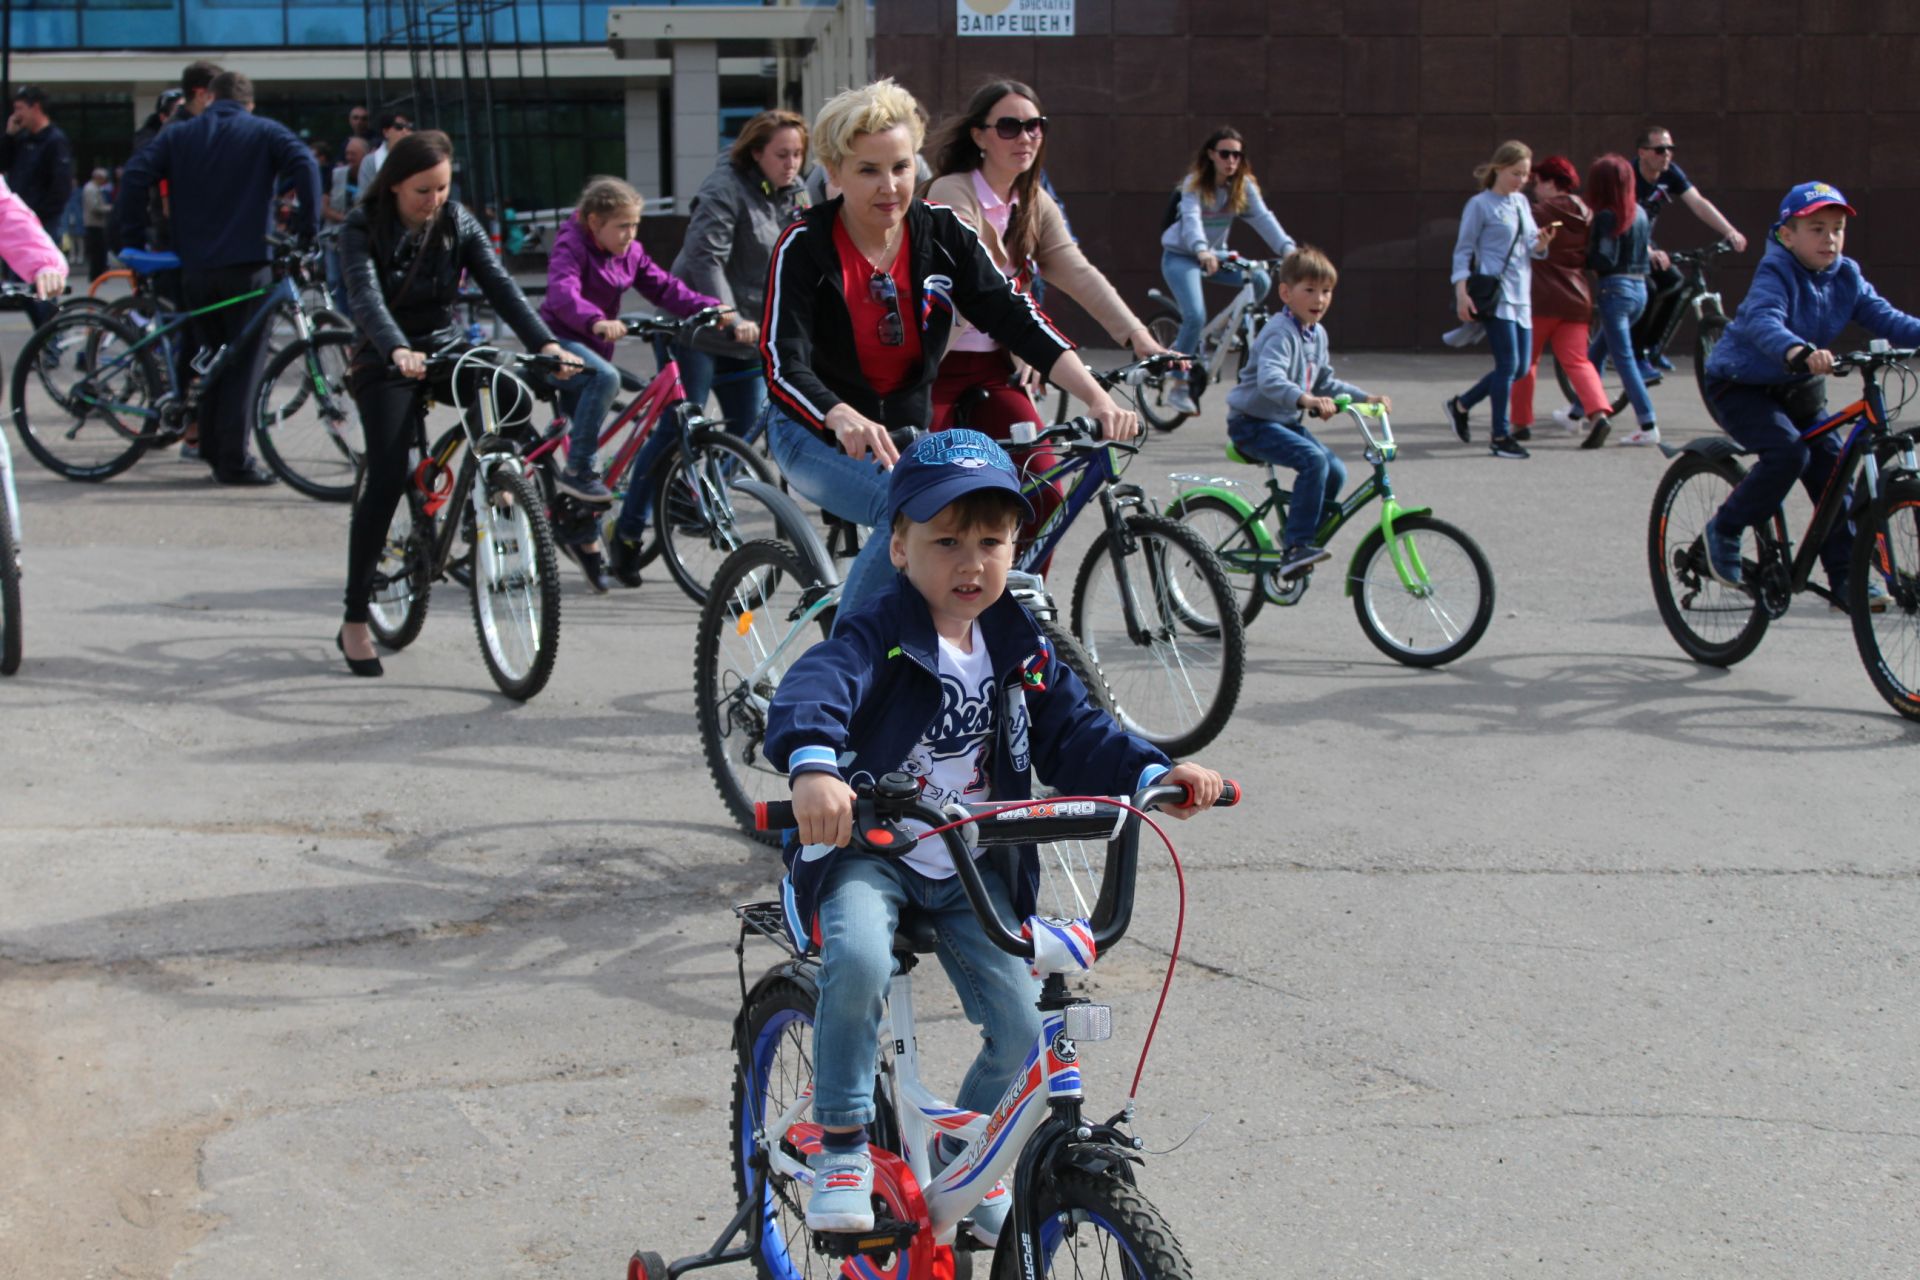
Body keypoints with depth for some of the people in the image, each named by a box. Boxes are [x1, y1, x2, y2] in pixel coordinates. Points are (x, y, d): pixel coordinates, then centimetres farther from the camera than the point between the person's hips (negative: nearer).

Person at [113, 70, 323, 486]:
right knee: (244, 363, -1)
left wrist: (133, 242, 6)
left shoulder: (177, 135, 12)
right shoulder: (265, 132, 5)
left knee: (213, 356, 18)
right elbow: (305, 167, -12)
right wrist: (306, 230, -9)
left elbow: (135, 177, 0)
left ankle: (212, 448, 21)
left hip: (194, 267, 3)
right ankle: (233, 460, -5)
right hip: (247, 264, -3)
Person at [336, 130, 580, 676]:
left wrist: (545, 343, -31)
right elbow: (366, 297, -29)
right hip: (385, 363, -4)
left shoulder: (458, 225, -2)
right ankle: (354, 623, -12)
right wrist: (398, 351, -49)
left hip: (444, 349, 4)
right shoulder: (363, 228, -13)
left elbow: (500, 286, -14)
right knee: (388, 477, -19)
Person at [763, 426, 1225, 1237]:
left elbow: (1075, 734, 6)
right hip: (864, 847, -5)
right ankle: (841, 1142, -15)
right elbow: (815, 687, -35)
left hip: (973, 868, 5)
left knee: (1019, 1028, -7)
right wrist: (813, 766, -57)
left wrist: (1154, 774, -13)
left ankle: (962, 1154, 24)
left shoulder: (1020, 648, 4)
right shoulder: (878, 636, -15)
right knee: (858, 959, -35)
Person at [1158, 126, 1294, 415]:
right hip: (1181, 256, -5)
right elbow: (1191, 218, -35)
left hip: (1215, 255, 5)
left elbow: (1263, 217, -18)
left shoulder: (1243, 185, -6)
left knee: (1260, 280, -20)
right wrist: (1201, 250, -56)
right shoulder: (1195, 184, -18)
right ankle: (1177, 385, -11)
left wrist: (1287, 248, -36)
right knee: (1196, 318, -24)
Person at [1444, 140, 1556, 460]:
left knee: (1519, 368, 7)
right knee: (1508, 364, -10)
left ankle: (1460, 405, 24)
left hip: (1521, 296, 7)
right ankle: (1500, 437, 0)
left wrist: (1541, 243, -6)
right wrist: (1462, 292, -15)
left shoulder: (1522, 203, 16)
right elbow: (1463, 250, -4)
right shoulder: (1480, 205, -4)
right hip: (1495, 295, -7)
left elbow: (1531, 248, 18)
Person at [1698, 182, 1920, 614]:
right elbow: (1763, 320, -41)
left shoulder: (1845, 276, -2)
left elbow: (1884, 317, -8)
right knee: (1788, 452, -27)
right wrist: (1799, 352, -60)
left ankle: (1847, 578, 4)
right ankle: (1723, 530, -7)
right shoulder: (1776, 272, -22)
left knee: (1832, 465, -3)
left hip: (1798, 389, 7)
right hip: (1741, 385, -7)